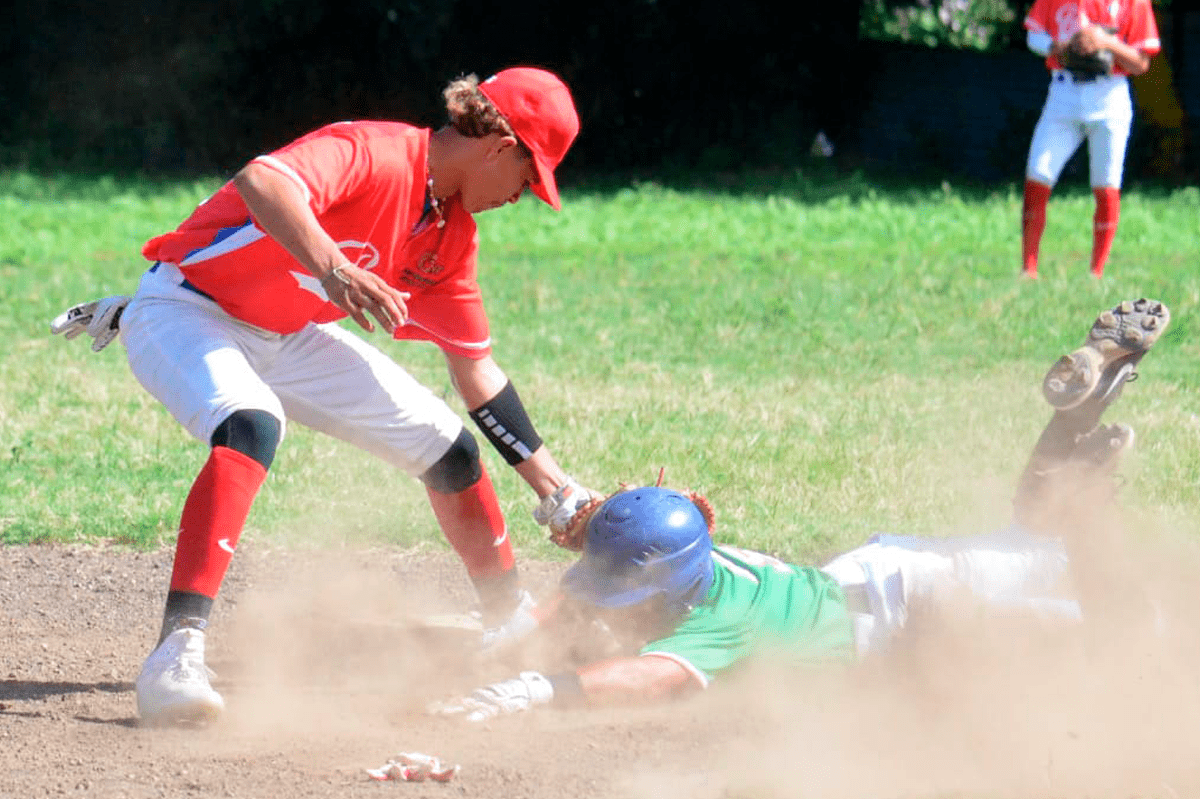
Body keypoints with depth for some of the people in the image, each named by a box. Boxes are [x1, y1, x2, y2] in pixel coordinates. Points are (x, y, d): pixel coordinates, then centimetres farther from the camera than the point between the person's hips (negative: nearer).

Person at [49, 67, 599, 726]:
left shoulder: (452, 232, 1)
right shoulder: (372, 153, -27)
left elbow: (475, 370, 9)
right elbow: (260, 181, -47)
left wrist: (557, 491, 6)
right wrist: (334, 269, -61)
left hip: (289, 338, 9)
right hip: (189, 311, -9)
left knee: (447, 448, 6)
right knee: (250, 425, -39)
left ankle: (513, 624, 28)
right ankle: (176, 657, -47)